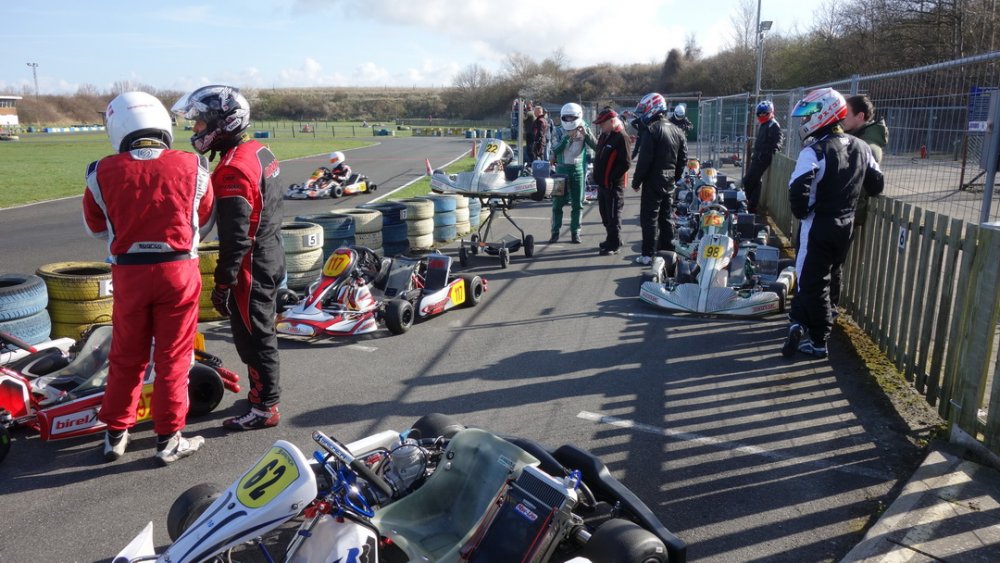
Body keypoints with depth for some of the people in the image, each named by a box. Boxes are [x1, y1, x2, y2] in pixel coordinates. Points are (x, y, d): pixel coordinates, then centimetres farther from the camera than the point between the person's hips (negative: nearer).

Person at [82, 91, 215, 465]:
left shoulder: (103, 173, -6)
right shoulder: (192, 167, -6)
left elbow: (97, 227, 9)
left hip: (129, 273, 1)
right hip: (179, 270, -1)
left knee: (126, 356, 17)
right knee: (173, 357, 8)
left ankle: (116, 434, 28)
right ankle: (169, 439, 16)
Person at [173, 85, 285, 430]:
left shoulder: (233, 170, -23)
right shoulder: (260, 151, 7)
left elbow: (235, 238, -24)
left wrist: (223, 283, -19)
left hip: (250, 268, -10)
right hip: (270, 260, 10)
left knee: (253, 338, 2)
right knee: (260, 333, 20)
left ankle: (264, 408, 13)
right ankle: (264, 393, 34)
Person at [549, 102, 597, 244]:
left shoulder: (584, 131, 1)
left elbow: (596, 146, -11)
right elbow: (555, 150, -15)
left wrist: (586, 134, -22)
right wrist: (567, 137, -23)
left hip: (578, 170, 0)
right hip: (561, 169, 0)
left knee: (577, 204, 5)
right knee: (557, 202, 2)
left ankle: (575, 232, 13)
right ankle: (555, 232, 9)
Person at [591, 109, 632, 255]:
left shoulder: (621, 137, -16)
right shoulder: (604, 135, 12)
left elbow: (626, 163, -20)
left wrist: (611, 178, -18)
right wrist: (598, 175, 12)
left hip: (614, 185, -9)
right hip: (602, 183, 9)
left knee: (613, 216, -1)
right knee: (605, 214, 17)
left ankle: (614, 245, 7)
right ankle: (612, 240, 31)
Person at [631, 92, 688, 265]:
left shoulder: (652, 130, -14)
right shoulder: (677, 130, 10)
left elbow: (644, 160, -18)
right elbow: (683, 158, 12)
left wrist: (636, 181, -10)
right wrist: (675, 177, 19)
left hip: (653, 181, -8)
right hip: (669, 182, 8)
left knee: (649, 218, -3)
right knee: (665, 217, 15)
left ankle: (648, 255, -3)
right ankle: (668, 251, 20)